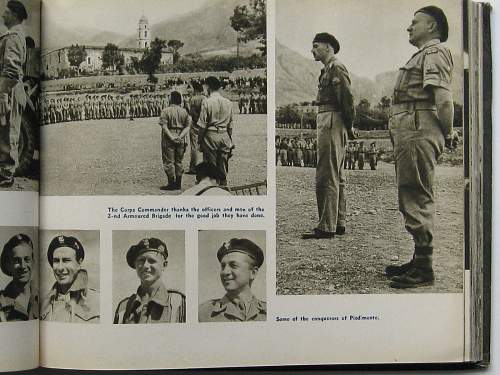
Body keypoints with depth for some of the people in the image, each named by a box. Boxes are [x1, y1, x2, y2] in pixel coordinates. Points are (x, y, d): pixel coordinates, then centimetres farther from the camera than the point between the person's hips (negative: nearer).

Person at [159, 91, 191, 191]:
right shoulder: (184, 111, 5)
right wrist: (180, 136, -9)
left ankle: (172, 184, 4)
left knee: (169, 162, 3)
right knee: (179, 162, 13)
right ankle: (178, 184, 17)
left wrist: (171, 137, -18)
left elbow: (164, 126, -16)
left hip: (168, 139, -5)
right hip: (180, 140, 5)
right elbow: (187, 126, -1)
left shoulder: (166, 111, -9)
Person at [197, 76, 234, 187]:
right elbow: (230, 124, 9)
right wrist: (230, 140, 18)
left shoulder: (207, 102, -8)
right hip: (225, 136, 4)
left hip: (211, 136, -4)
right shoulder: (228, 102, 5)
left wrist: (199, 140, 0)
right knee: (223, 167, 10)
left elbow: (202, 125, -8)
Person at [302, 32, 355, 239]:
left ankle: (326, 227, -9)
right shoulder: (328, 70, 19)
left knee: (326, 177, -11)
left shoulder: (336, 69, -10)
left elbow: (347, 99, -17)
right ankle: (339, 223, 20)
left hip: (331, 124, -11)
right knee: (336, 177, 13)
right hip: (328, 125, 11)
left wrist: (349, 127, -11)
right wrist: (348, 128, 12)